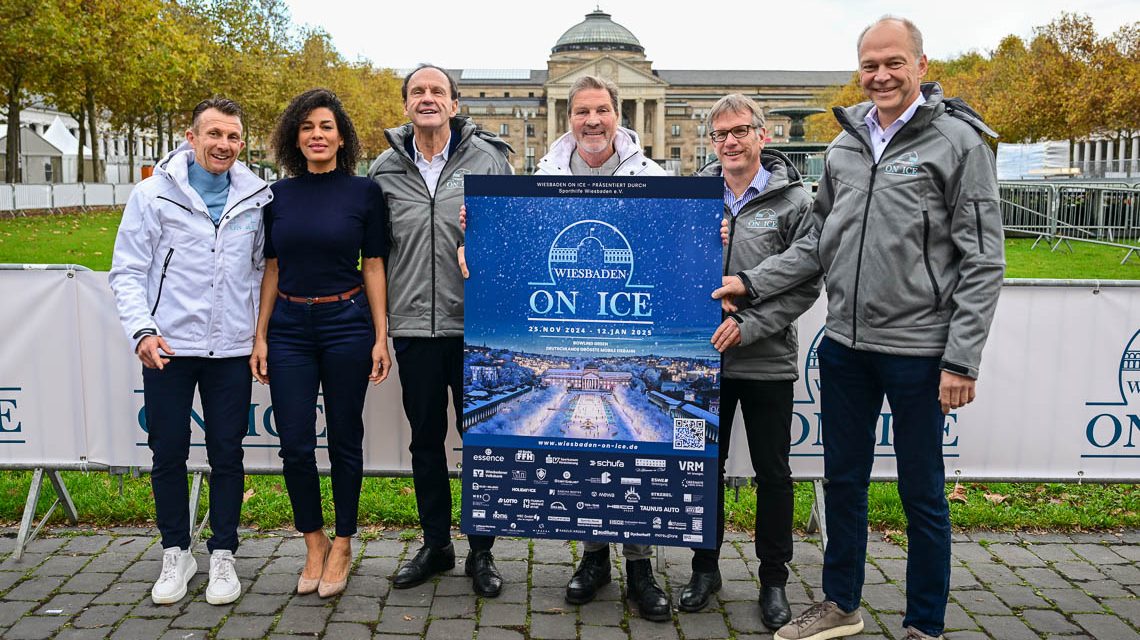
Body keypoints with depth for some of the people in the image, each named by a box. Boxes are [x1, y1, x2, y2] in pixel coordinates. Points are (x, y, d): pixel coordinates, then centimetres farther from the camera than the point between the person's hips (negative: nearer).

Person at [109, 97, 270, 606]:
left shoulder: (256, 198, 4)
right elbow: (127, 272, -1)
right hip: (168, 348, -1)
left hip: (231, 350, 1)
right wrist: (142, 331, -14)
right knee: (168, 454, 8)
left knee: (227, 455, 7)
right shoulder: (154, 193, -2)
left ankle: (222, 555, 21)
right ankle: (176, 554, 25)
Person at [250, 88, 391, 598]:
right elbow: (272, 269, 9)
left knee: (344, 439, 7)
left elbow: (373, 267, 0)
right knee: (295, 445, 3)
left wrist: (381, 337, -4)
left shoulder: (364, 192, -1)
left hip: (346, 324, -2)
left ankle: (342, 547, 22)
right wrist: (260, 336, 5)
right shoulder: (279, 195, 6)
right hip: (290, 327, 3)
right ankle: (314, 544, 23)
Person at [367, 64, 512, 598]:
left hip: (475, 324, -2)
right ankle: (435, 544, 29)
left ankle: (481, 552, 21)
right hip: (413, 325, 2)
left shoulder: (488, 158, 1)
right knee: (425, 439, 13)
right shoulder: (384, 170, 7)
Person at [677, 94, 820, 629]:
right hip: (704, 359, 2)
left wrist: (748, 325, -16)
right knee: (706, 467, 13)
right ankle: (705, 568, 29)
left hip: (768, 363, -2)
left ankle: (774, 579, 24)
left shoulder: (793, 201, -3)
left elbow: (806, 284, -7)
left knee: (773, 475, 8)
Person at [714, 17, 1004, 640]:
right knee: (843, 479, 16)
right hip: (844, 346, 6)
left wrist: (961, 359, -14)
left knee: (922, 493, 8)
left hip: (918, 349, -5)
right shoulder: (845, 145, 9)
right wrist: (752, 282, 6)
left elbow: (983, 261, -9)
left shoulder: (957, 140, -7)